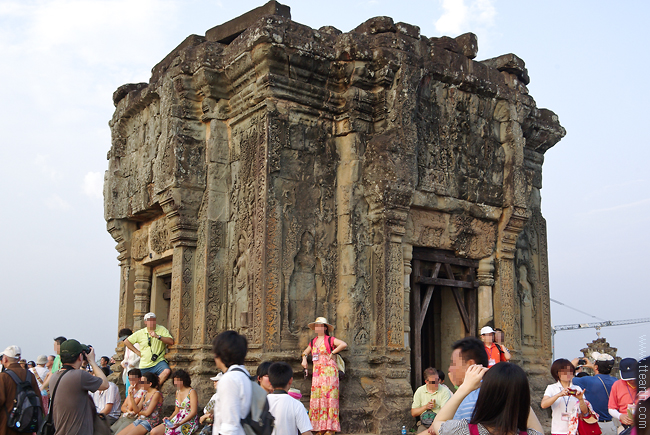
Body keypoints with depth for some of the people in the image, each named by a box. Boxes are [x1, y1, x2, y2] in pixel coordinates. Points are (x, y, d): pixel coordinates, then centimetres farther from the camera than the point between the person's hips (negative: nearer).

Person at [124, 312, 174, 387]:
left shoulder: (162, 329, 0)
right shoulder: (140, 333, 7)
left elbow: (171, 342, -12)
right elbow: (126, 341, 15)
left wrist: (158, 336, -23)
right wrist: (137, 352, 8)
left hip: (159, 362, -3)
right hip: (145, 365, 3)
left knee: (167, 371, -34)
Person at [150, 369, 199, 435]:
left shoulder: (191, 392, -9)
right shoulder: (177, 392, 15)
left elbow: (194, 412, -15)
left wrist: (180, 423, -23)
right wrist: (169, 418, 2)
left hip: (189, 422, -8)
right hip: (177, 419, 8)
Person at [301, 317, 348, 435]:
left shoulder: (329, 340, -3)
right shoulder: (313, 342, 16)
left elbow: (344, 344, -17)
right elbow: (306, 351, 34)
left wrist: (333, 353, -12)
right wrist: (304, 358, 14)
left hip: (329, 371, -6)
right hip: (317, 374, 6)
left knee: (329, 396, -9)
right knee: (316, 398, 0)